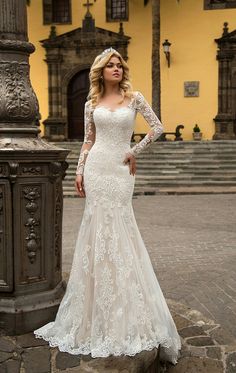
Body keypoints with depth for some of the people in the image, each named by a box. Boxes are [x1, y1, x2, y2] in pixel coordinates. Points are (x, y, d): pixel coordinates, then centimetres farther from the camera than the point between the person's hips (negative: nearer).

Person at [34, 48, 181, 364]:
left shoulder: (134, 98, 5)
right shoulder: (92, 103, 11)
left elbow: (158, 127, 1)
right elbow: (88, 141, 11)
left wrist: (135, 152, -1)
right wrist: (79, 171, 4)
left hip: (121, 168, -2)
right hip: (97, 166, 2)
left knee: (118, 226, -4)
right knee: (99, 226, 2)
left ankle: (122, 311, 10)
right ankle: (100, 311, 17)